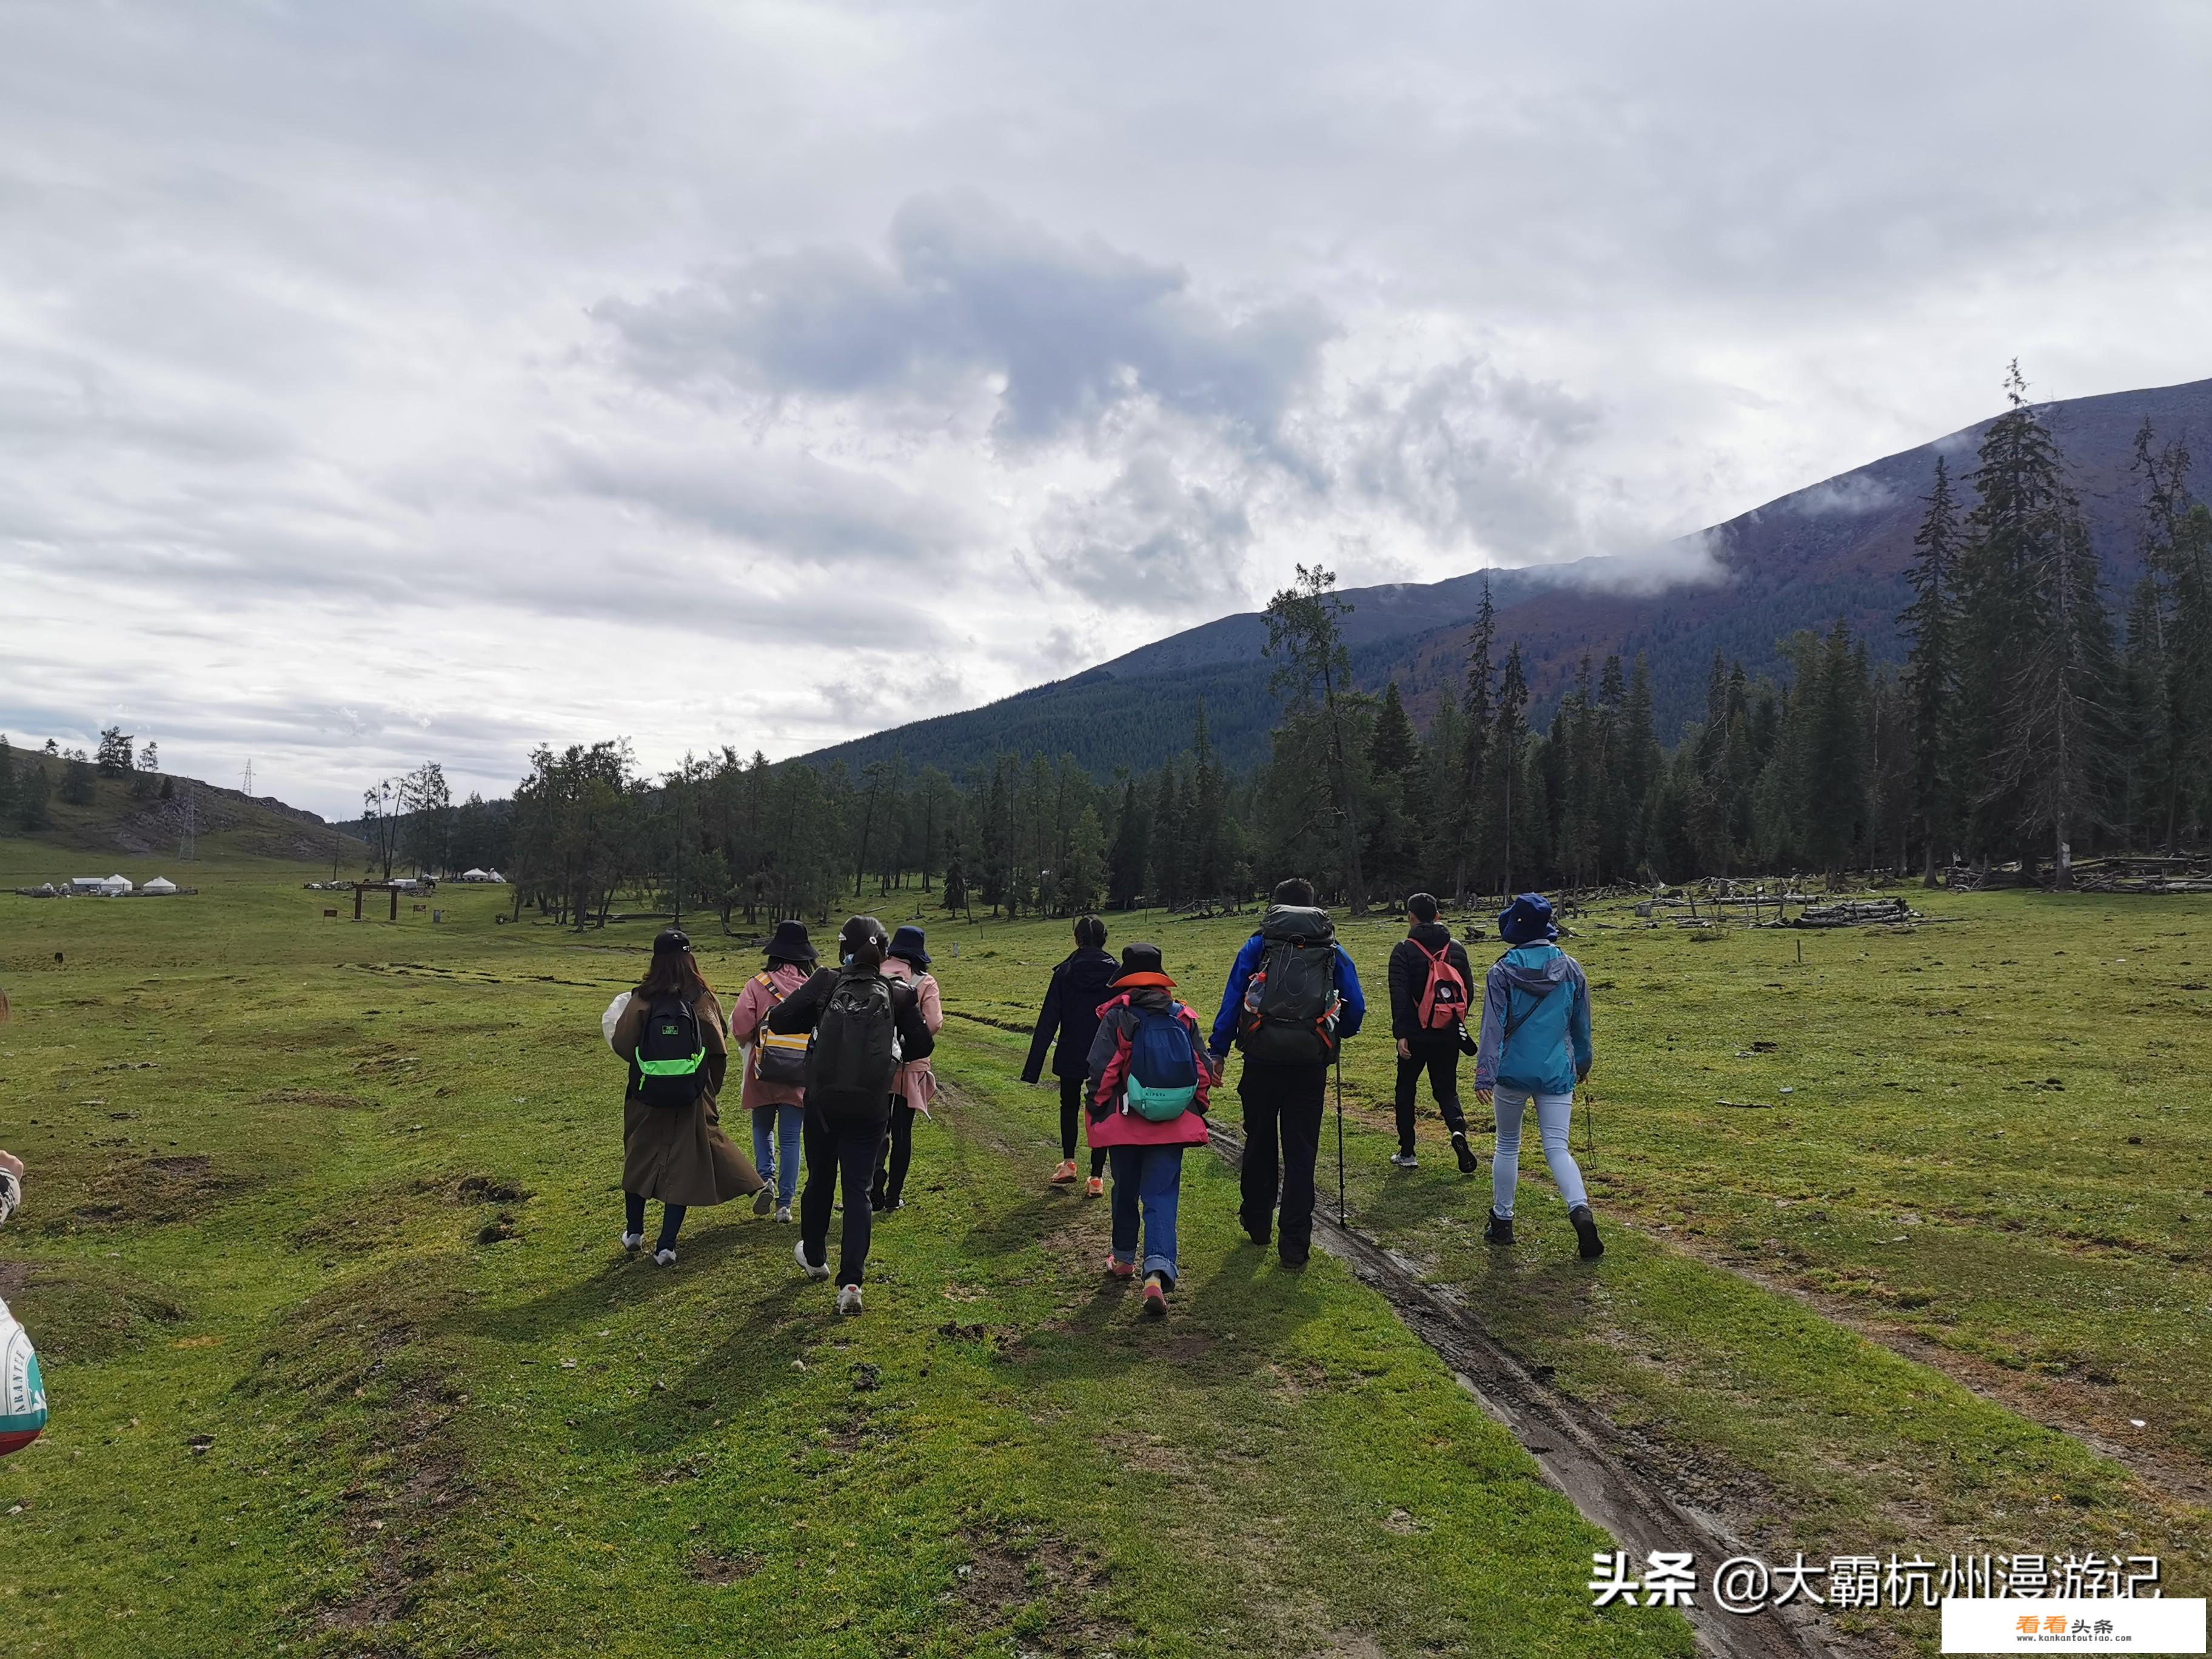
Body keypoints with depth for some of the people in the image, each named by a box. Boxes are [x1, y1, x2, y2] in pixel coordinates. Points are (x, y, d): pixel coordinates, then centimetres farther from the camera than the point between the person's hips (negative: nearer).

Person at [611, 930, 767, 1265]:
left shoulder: (642, 998, -9)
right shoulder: (703, 1000, -8)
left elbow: (622, 1044, -6)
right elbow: (719, 1052, -5)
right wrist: (710, 1089, 11)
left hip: (647, 1097, 1)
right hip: (691, 1099, -1)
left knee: (639, 1160, 20)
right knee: (682, 1167, 6)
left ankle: (634, 1233, 33)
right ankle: (666, 1247, 5)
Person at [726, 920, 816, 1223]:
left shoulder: (758, 984, -10)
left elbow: (739, 1026, -13)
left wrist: (747, 1043, 10)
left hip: (764, 1073, -1)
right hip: (801, 1076, 1)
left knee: (762, 1129, 22)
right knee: (790, 1139, 10)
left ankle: (765, 1180, 4)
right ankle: (785, 1203, 10)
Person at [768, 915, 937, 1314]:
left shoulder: (825, 983, -5)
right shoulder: (898, 993, -2)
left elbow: (779, 1020, -8)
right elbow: (923, 1045, 3)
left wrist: (816, 1019, 9)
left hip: (823, 1102, 1)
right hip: (871, 1107, 0)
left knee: (819, 1180, 20)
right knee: (858, 1189, 6)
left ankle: (814, 1257, 41)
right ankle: (851, 1281, -5)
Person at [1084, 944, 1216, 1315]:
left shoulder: (1116, 1017, -7)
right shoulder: (1183, 1017, 2)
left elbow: (1101, 1070, -11)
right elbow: (1204, 1071, 4)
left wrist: (1097, 1109, 4)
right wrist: (1196, 1110, 17)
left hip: (1126, 1122, -1)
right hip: (1174, 1124, 1)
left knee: (1125, 1191, 19)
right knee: (1161, 1198, 0)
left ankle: (1124, 1259, 36)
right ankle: (1158, 1273, -18)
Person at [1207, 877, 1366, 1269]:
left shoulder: (1258, 946, 7)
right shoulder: (1333, 950, 10)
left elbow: (1232, 1000, 1)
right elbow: (1356, 1008, 10)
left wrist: (1217, 1051, 2)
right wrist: (1339, 1035, 29)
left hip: (1263, 1056, 0)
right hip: (1310, 1060, 0)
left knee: (1259, 1141, 17)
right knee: (1301, 1151, 4)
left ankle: (1256, 1223, 31)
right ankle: (1295, 1244, 2)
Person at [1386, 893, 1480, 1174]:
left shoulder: (1404, 950, -8)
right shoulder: (1457, 948, 6)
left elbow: (1399, 995, -15)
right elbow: (1468, 989, 9)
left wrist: (1401, 1033, -16)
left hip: (1415, 1035, -3)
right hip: (1449, 1035, 3)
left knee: (1406, 1090, 14)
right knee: (1446, 1089, 13)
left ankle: (1406, 1153, 16)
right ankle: (1458, 1129, -18)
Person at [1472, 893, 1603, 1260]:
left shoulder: (1502, 972, -9)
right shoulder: (1571, 969, 1)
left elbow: (1493, 1026, -14)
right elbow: (1582, 1022, 12)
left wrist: (1485, 1075, -17)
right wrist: (1583, 1060, 28)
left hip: (1513, 1072, -2)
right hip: (1557, 1074, 2)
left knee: (1508, 1146, 14)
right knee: (1557, 1148, 4)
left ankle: (1502, 1222, 23)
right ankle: (1580, 1209, -21)